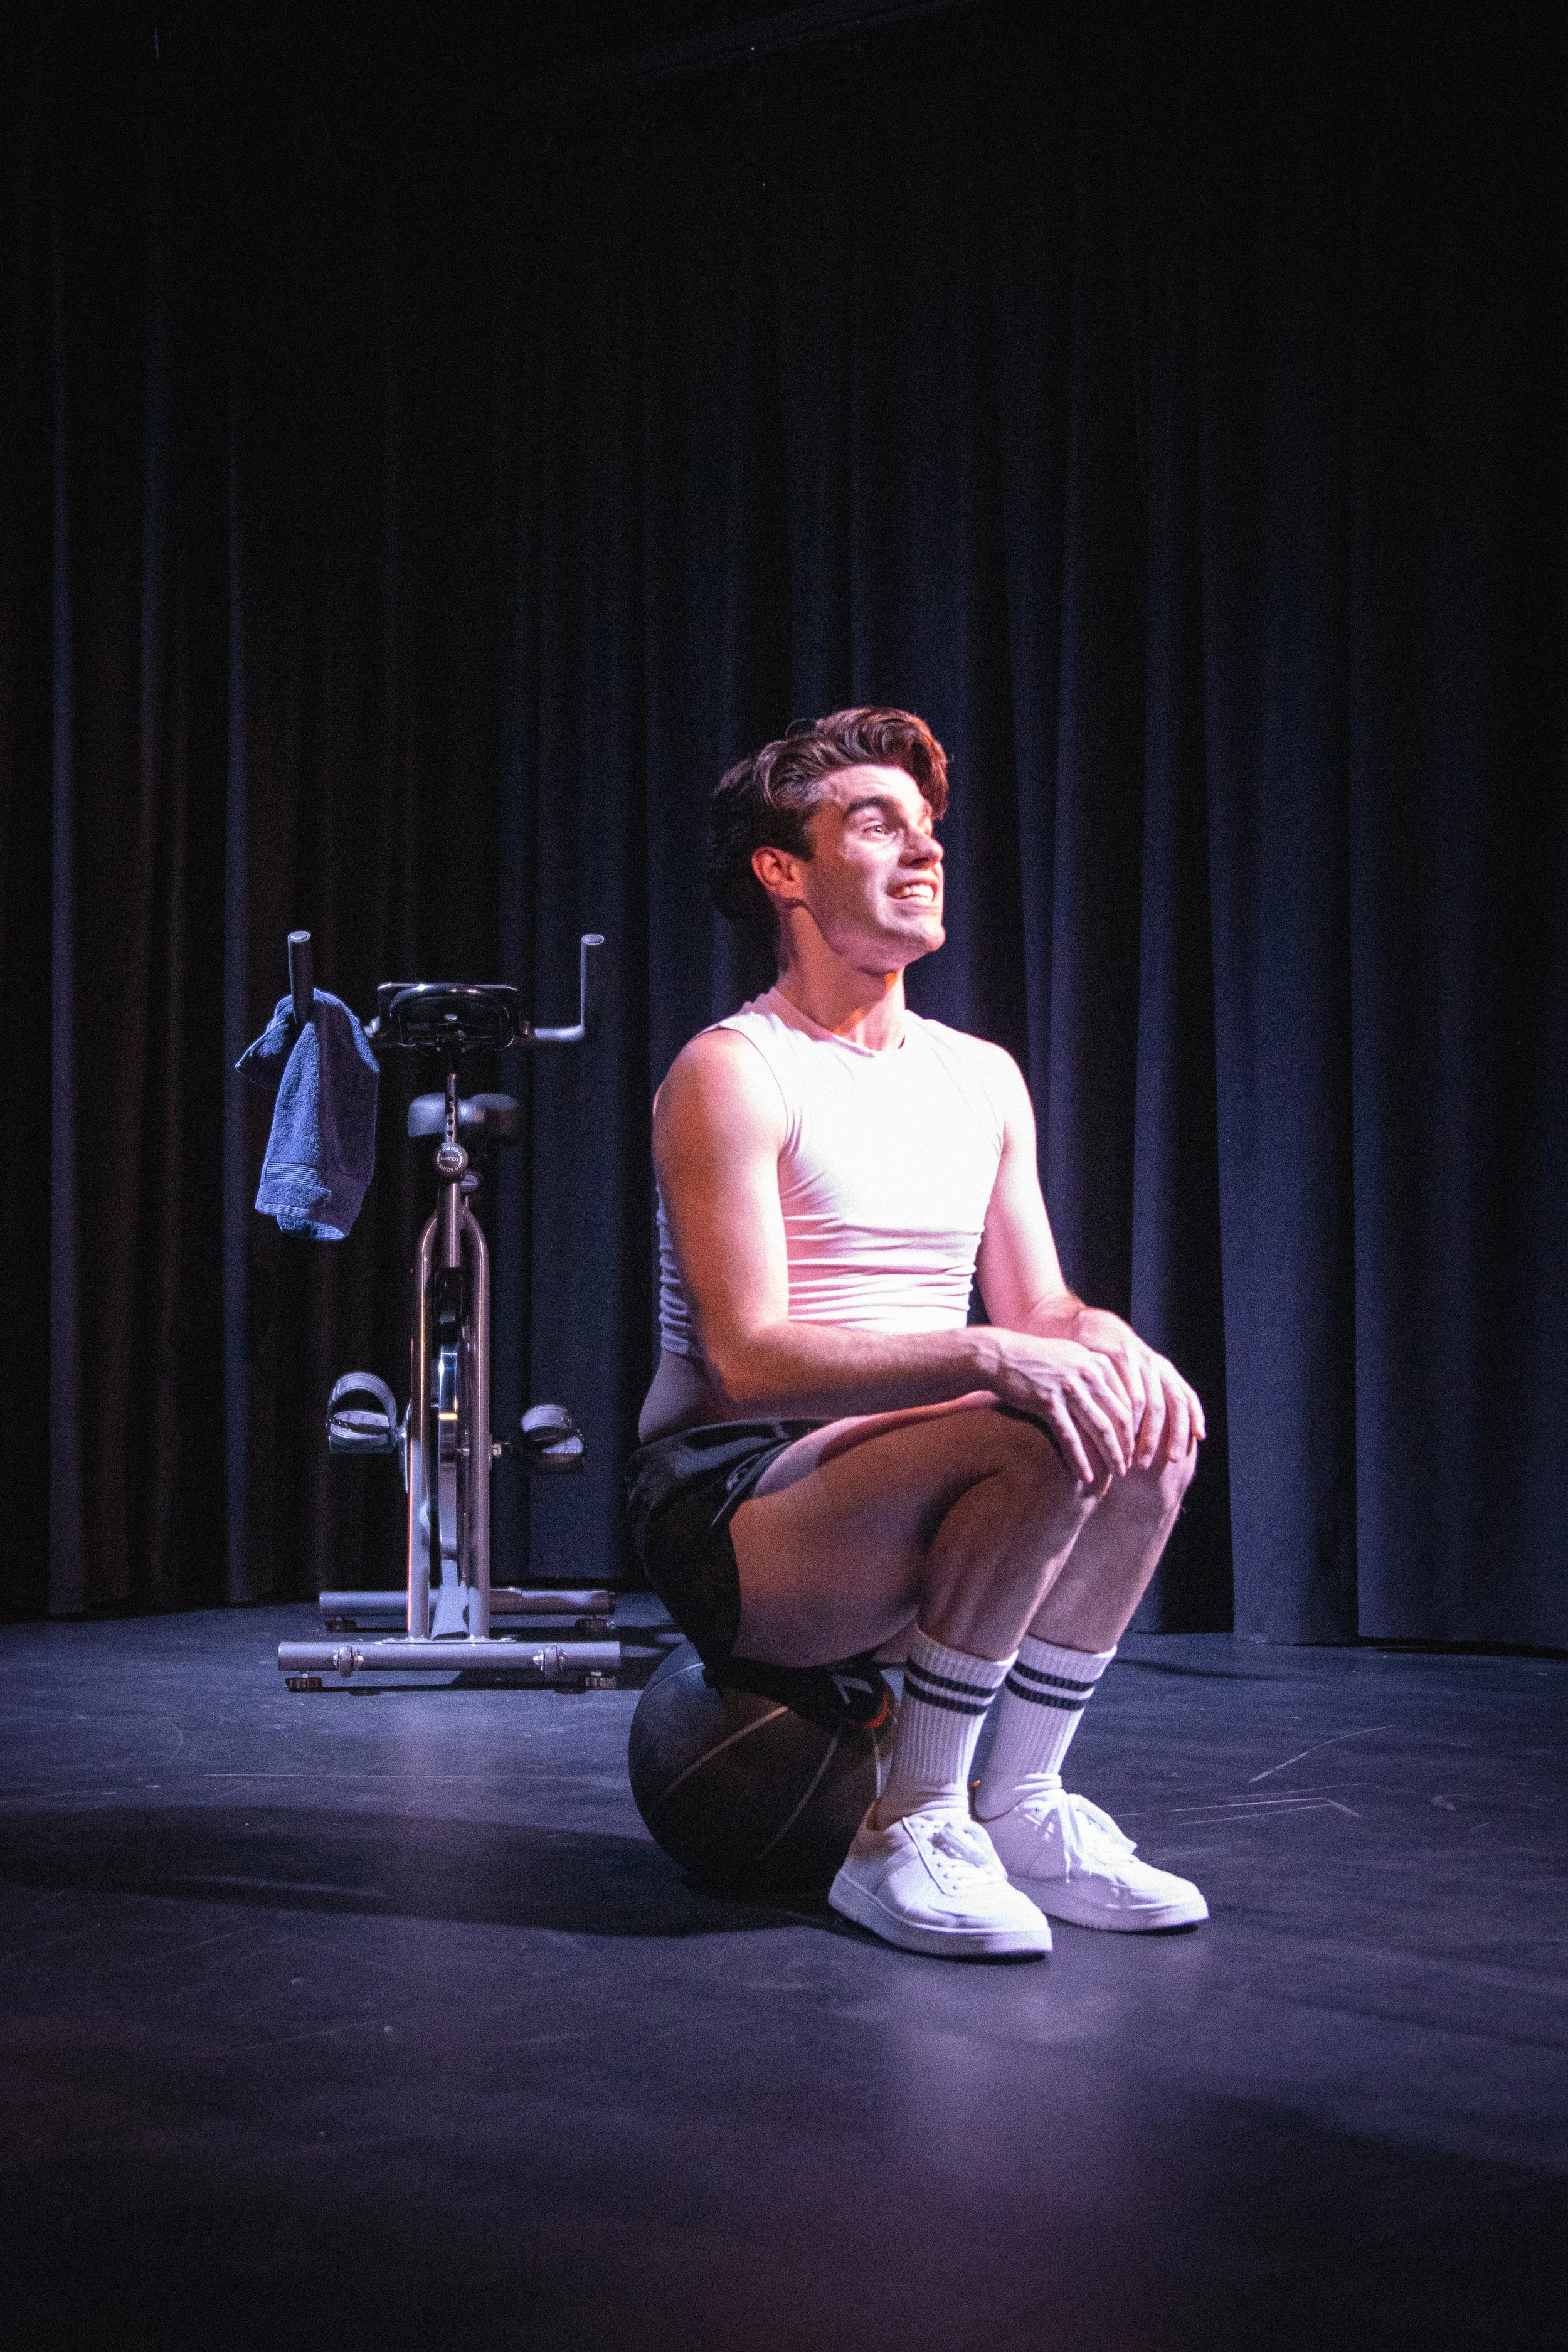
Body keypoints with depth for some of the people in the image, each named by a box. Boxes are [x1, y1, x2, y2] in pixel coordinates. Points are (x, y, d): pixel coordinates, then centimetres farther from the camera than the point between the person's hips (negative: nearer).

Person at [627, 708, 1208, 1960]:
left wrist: (1103, 1336, -14)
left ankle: (1021, 1810, -7)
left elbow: (1039, 1309, 11)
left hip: (890, 1500, 7)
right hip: (729, 1501, -7)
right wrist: (985, 1355, -30)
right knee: (1035, 1440, -29)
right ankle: (908, 1838, -17)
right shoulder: (730, 1073, -10)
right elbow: (749, 1359, -20)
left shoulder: (984, 1078, 13)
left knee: (1141, 1420, -17)